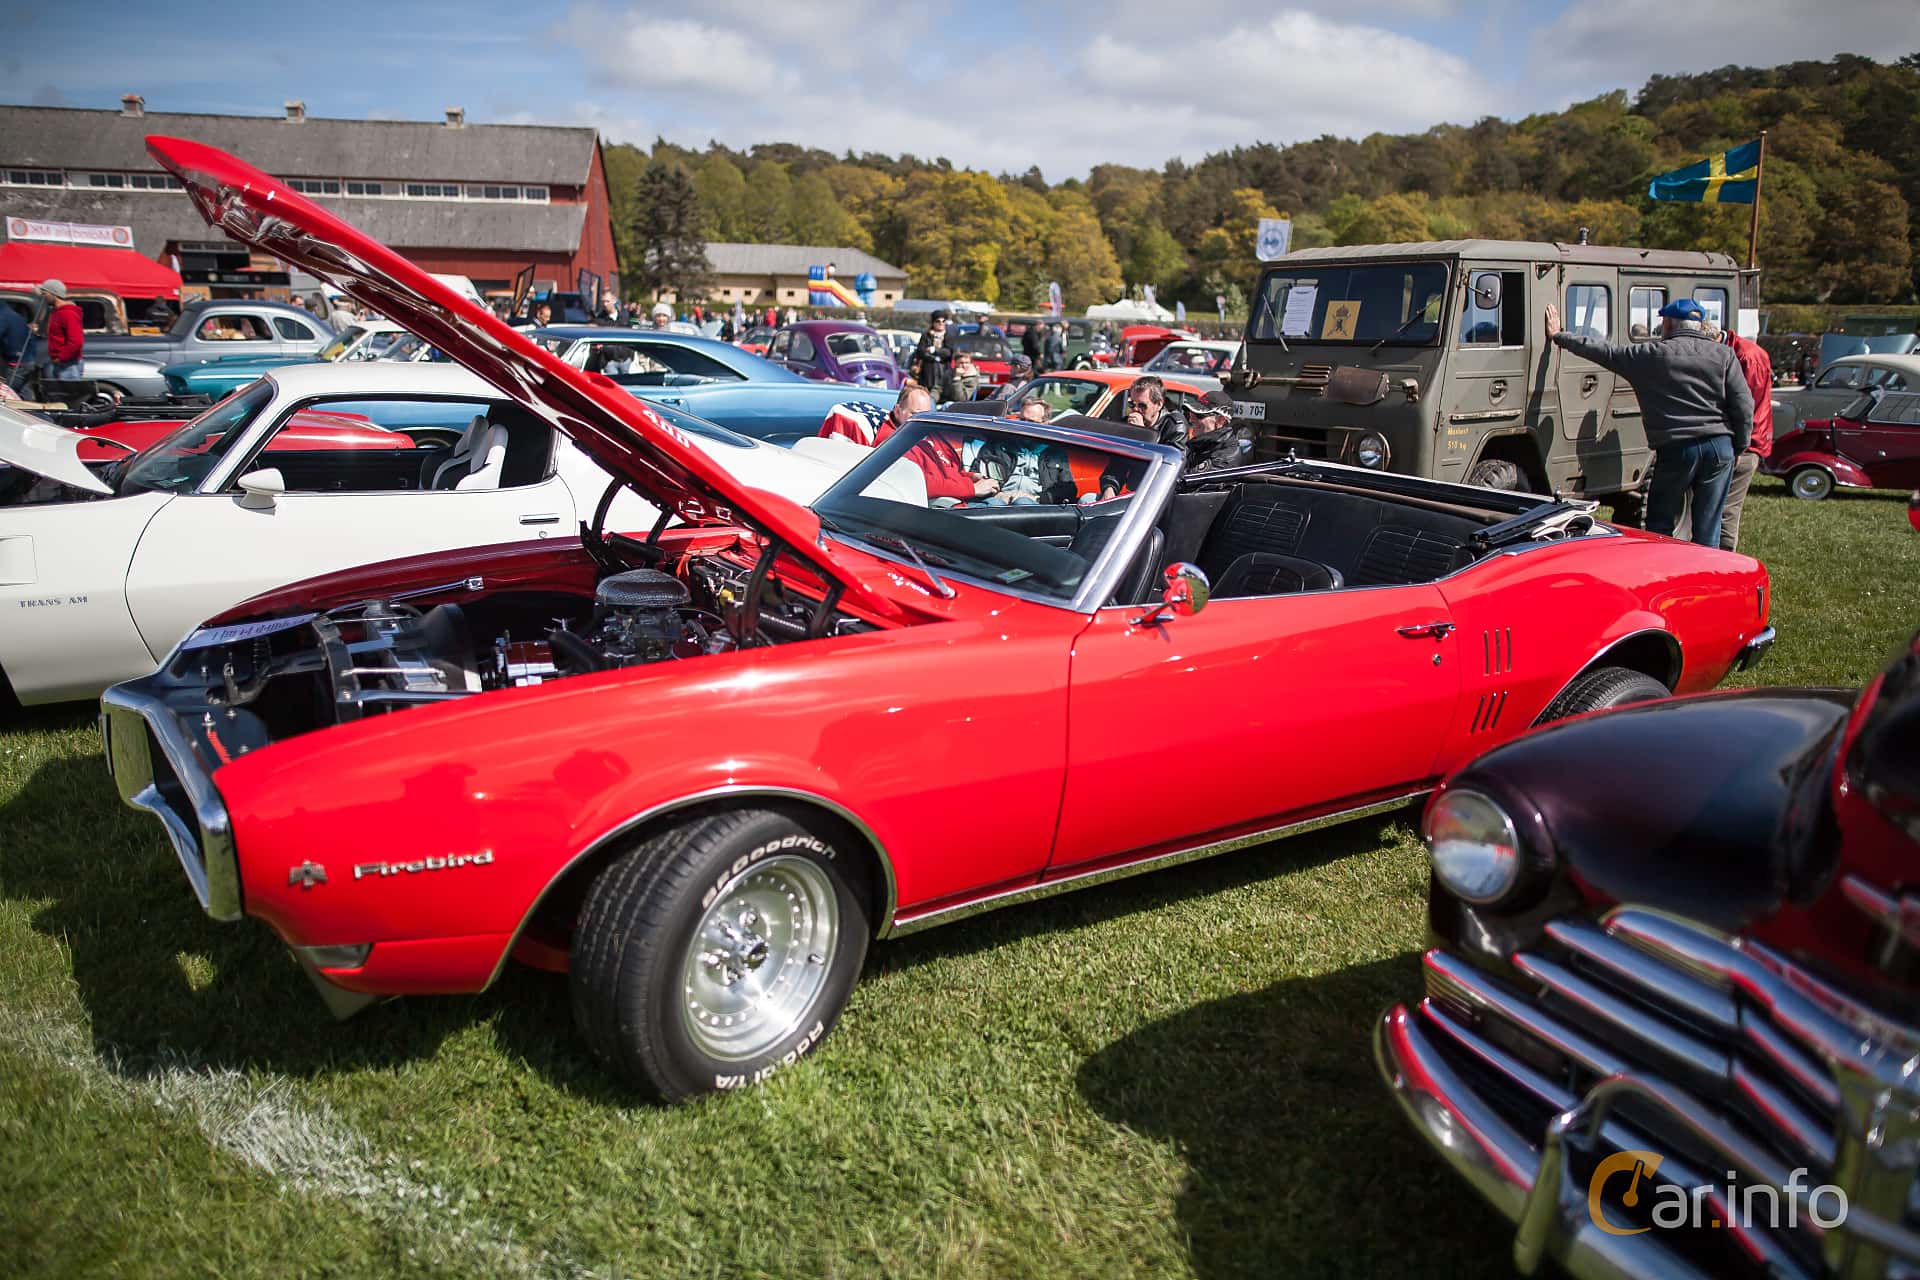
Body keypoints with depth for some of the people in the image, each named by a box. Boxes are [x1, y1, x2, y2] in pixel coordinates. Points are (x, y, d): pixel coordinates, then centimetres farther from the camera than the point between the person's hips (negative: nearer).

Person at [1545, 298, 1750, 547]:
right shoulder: (1724, 355, 5)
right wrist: (1739, 447, 11)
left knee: (1660, 526, 9)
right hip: (1720, 447, 3)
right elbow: (1744, 406, 1)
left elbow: (1606, 352, 6)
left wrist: (1558, 336, 16)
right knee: (1708, 527, 9)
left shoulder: (1651, 355, -1)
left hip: (1676, 449, -3)